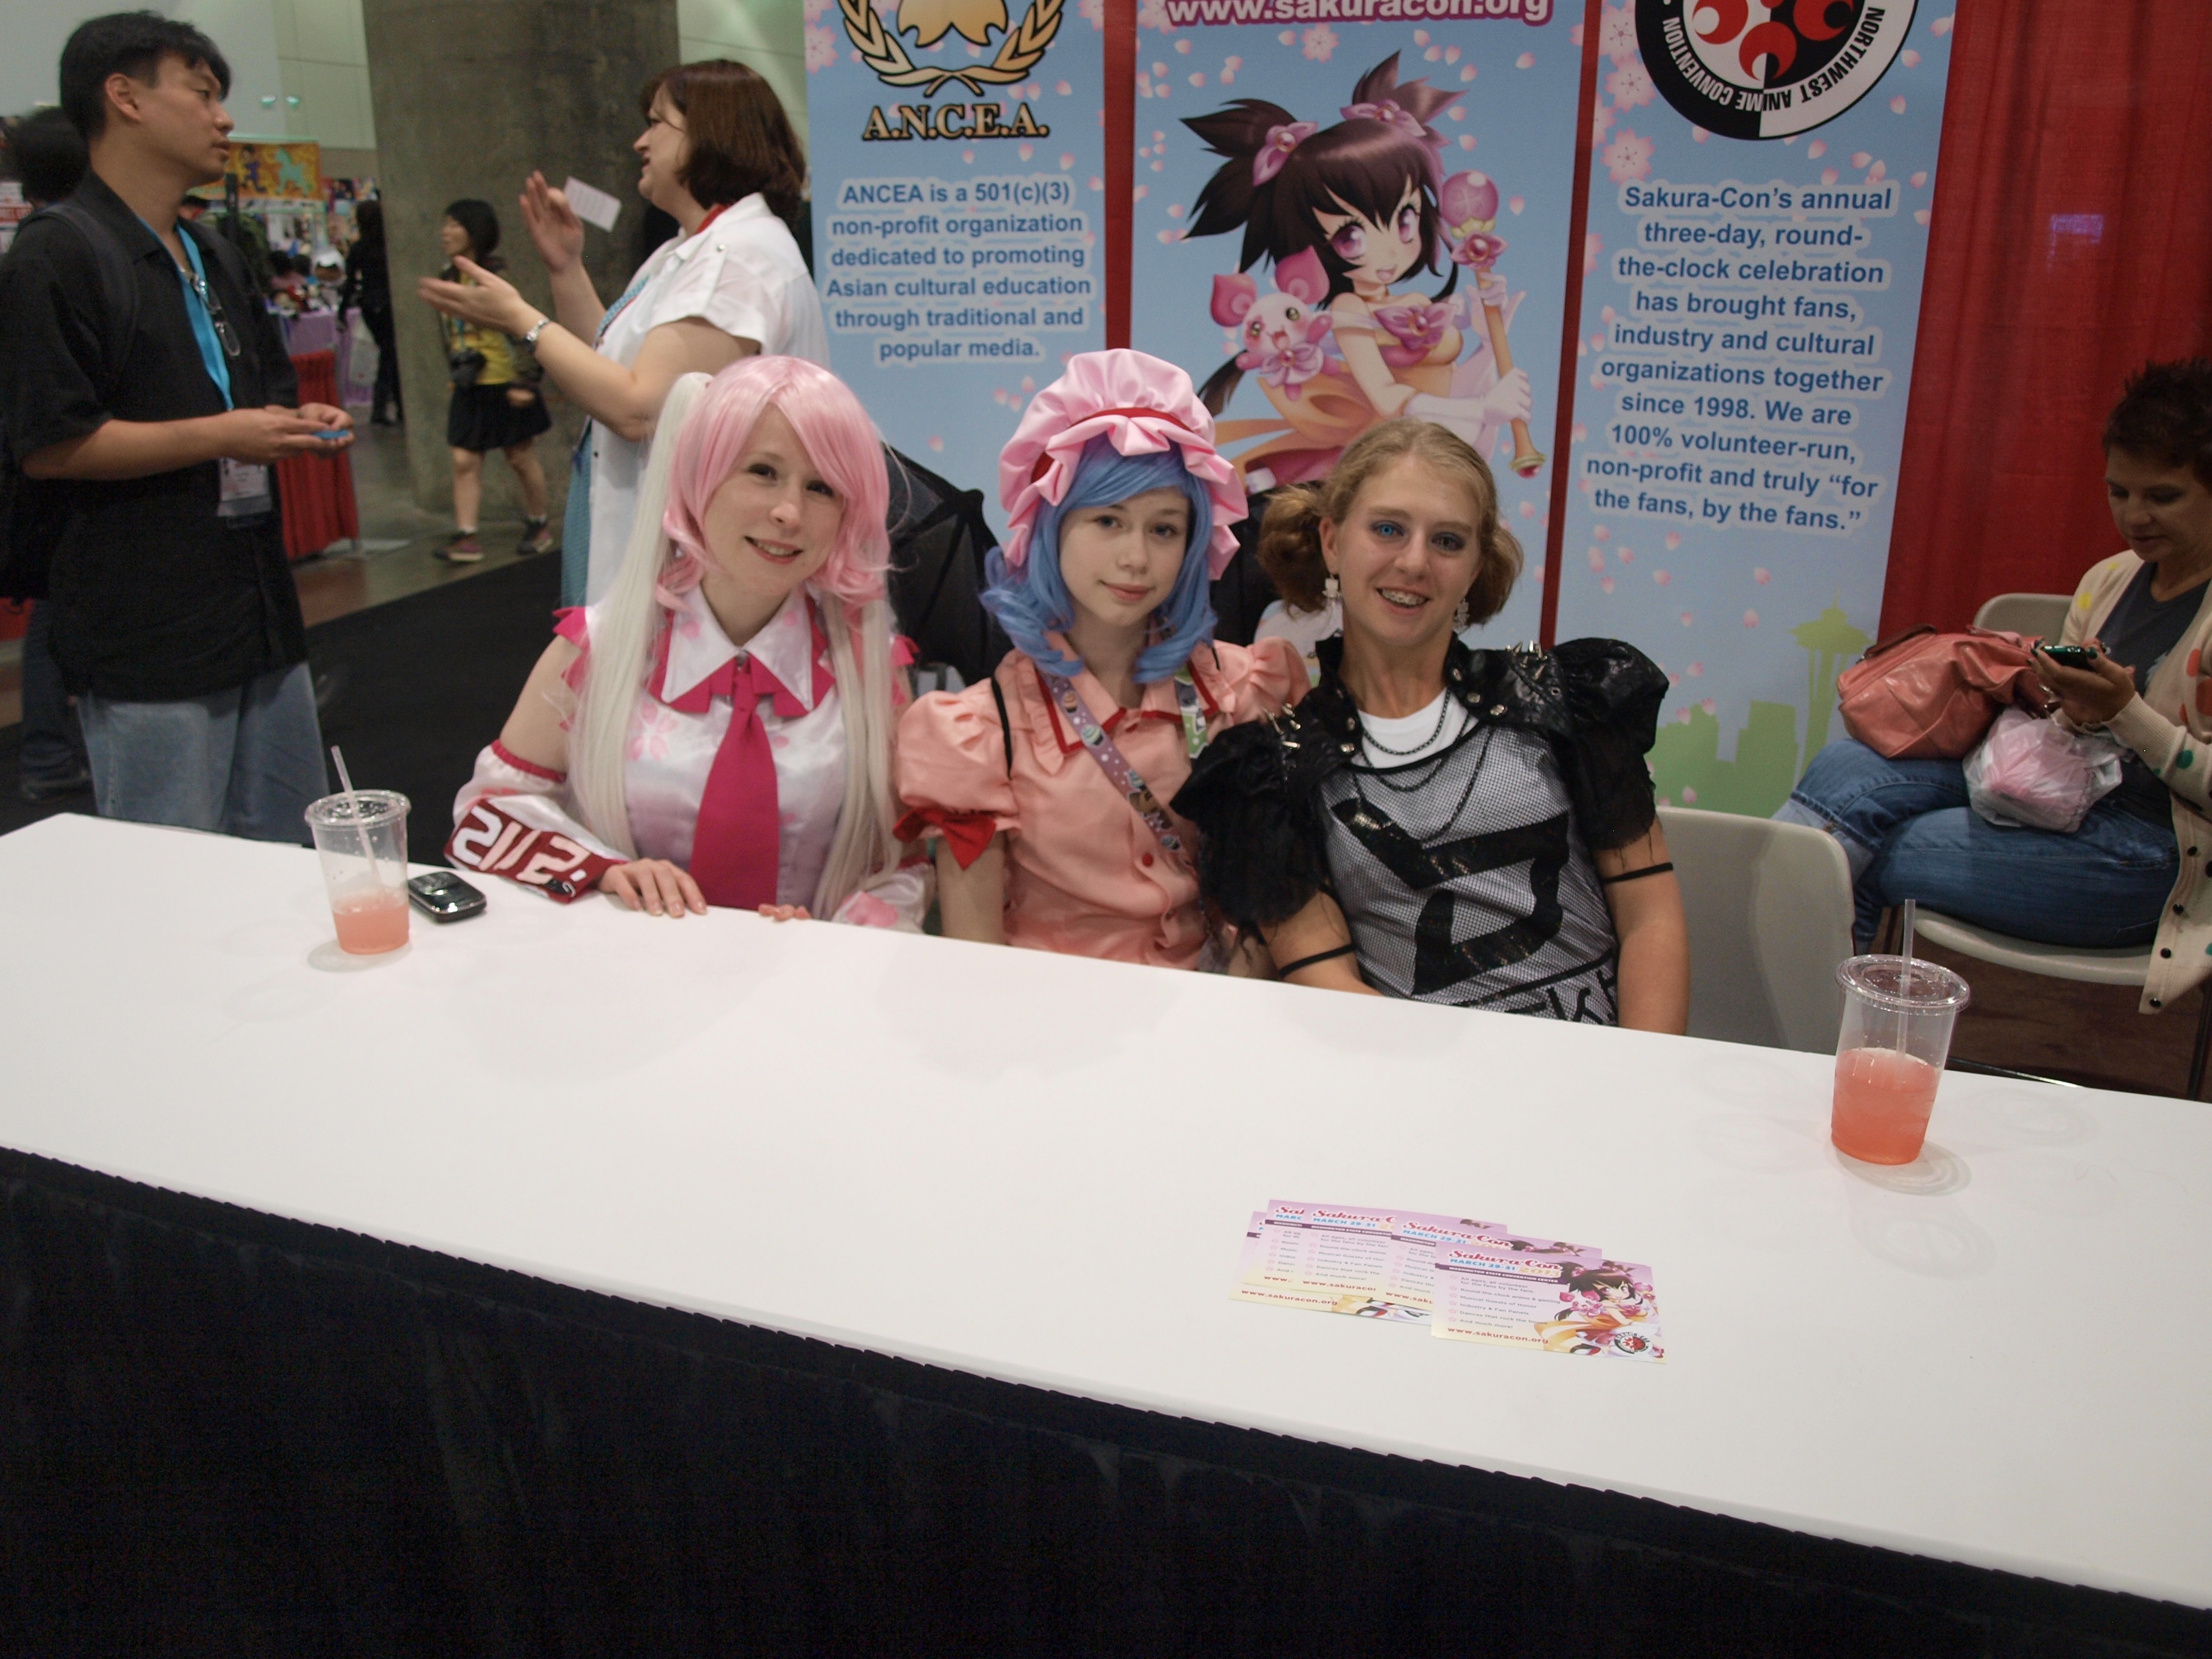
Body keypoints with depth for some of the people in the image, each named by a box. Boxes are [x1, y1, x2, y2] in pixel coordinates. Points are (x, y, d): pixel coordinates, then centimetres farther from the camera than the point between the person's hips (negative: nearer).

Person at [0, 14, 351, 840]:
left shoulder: (217, 260, 20)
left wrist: (300, 422, 7)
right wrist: (219, 437, -18)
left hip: (261, 609, 9)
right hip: (149, 640, -8)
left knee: (289, 858, 15)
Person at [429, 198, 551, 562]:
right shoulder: (450, 278, 10)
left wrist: (523, 382, -17)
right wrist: (457, 367, 17)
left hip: (504, 383, -6)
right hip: (468, 388, 6)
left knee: (521, 458, 5)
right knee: (464, 461, -3)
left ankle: (539, 527, 21)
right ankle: (466, 537, -5)